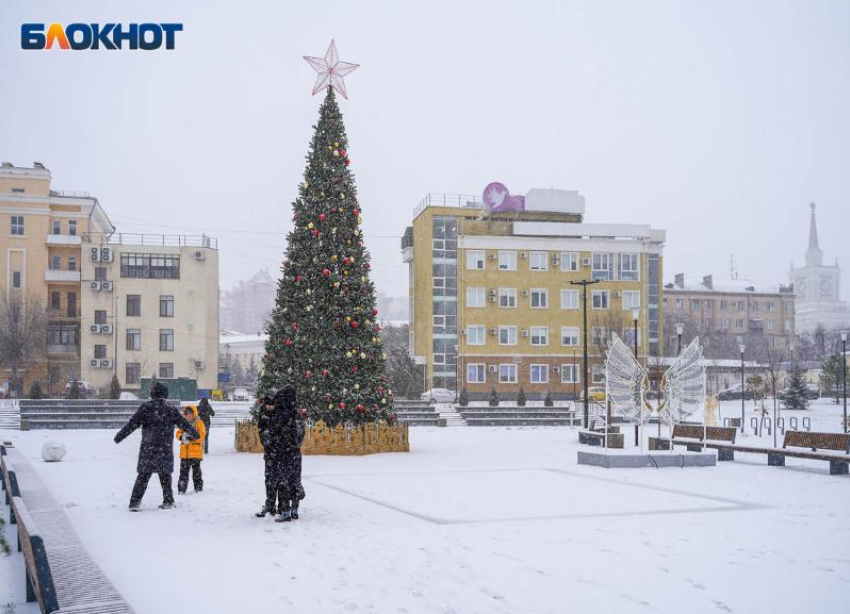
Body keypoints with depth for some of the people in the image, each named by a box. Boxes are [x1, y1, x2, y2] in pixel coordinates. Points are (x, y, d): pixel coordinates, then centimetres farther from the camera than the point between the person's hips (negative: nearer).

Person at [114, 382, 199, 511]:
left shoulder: (146, 407, -3)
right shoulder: (171, 409, 3)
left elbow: (133, 423, -7)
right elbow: (184, 424, 10)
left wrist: (120, 435, -2)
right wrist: (195, 434, 24)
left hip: (148, 448, -1)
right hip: (165, 449, 1)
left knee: (143, 476, 5)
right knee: (165, 475, 14)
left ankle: (135, 502, -1)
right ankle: (168, 501, 16)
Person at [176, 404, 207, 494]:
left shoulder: (199, 423, -3)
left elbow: (202, 435, -13)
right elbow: (178, 433, 9)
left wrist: (193, 437, -28)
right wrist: (181, 437, -15)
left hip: (196, 451, -4)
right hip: (185, 452, 4)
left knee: (196, 470, 4)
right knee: (183, 470, 6)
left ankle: (198, 487, 15)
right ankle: (181, 489, 11)